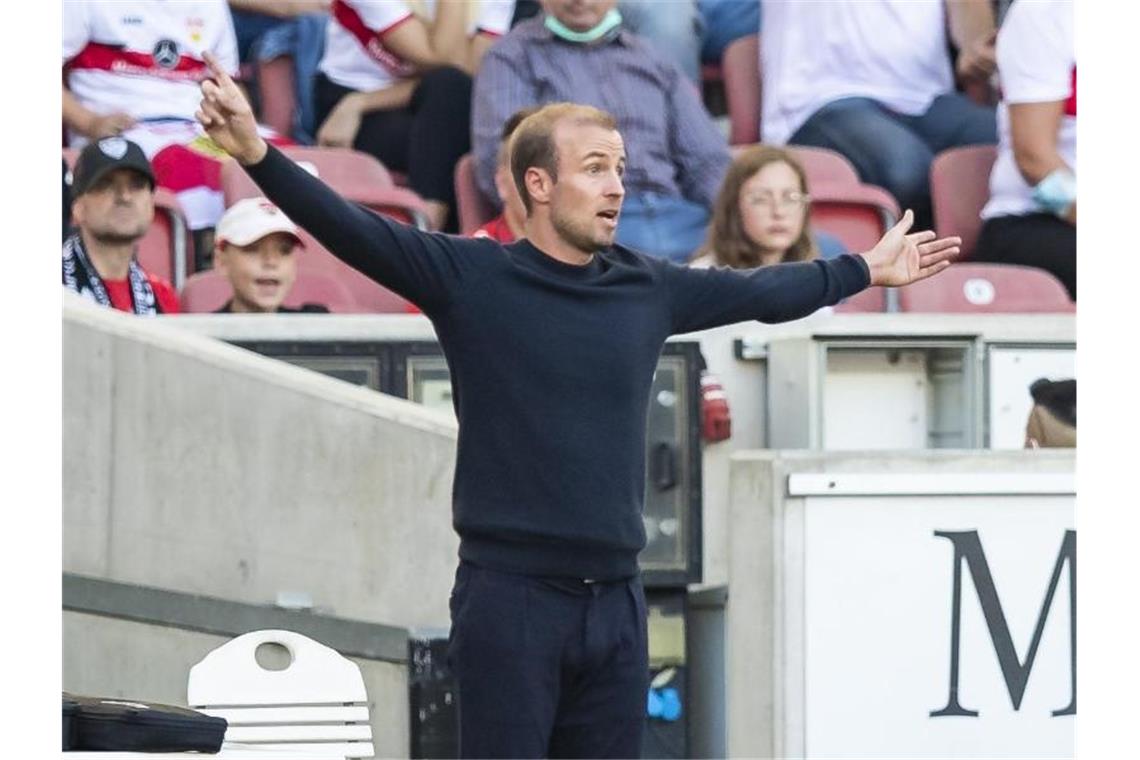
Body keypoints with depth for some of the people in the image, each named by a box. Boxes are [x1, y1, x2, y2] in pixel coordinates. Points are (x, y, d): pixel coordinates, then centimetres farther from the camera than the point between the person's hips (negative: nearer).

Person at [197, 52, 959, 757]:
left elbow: (760, 291, 25)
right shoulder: (471, 277, -4)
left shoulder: (647, 287, 10)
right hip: (510, 597, -5)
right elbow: (351, 228, -13)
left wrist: (865, 269, 37)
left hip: (615, 600, 5)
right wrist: (257, 154, -27)